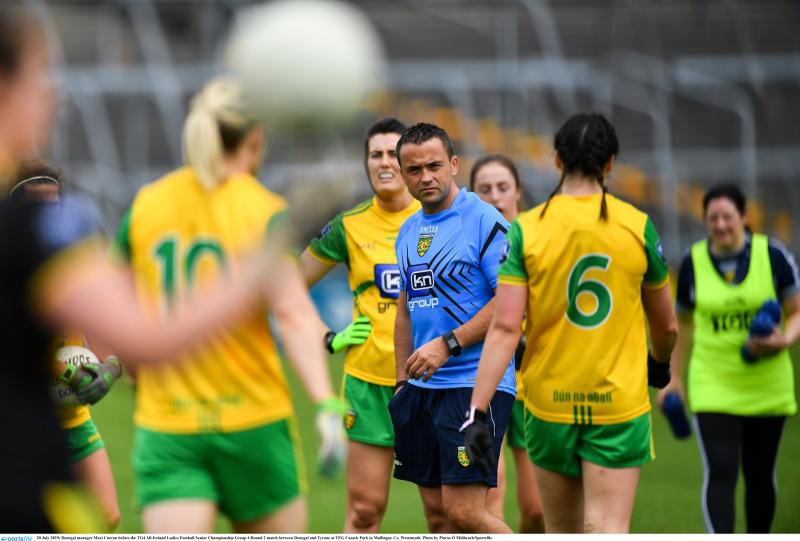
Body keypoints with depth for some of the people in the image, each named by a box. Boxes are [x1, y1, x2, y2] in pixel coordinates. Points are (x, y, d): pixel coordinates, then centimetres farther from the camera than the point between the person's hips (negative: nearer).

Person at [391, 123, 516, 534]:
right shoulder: (408, 231, 15)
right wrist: (402, 381, 17)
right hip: (423, 388, 8)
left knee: (463, 512, -15)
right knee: (436, 513, 7)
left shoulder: (484, 220, -9)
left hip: (476, 385, -8)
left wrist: (447, 344, -19)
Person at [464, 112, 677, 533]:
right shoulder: (637, 226, -3)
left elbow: (504, 328, -12)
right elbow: (665, 325, 9)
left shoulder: (525, 229, -5)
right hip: (619, 404, -1)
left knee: (563, 534, 17)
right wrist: (659, 361, 31)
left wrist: (477, 411, -11)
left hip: (549, 405, 1)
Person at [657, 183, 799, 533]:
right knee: (720, 472, -14)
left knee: (759, 474, 10)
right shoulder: (693, 262, -1)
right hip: (713, 386, -1)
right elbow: (683, 322, 12)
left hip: (766, 384, 1)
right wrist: (676, 379, 14)